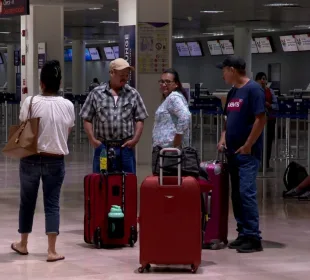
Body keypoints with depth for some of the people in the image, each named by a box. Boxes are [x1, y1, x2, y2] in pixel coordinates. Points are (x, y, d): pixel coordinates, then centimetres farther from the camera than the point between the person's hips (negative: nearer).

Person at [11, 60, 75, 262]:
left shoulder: (30, 102, -11)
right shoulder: (68, 105, -5)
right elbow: (68, 131, 6)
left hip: (31, 159, -1)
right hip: (56, 161, 1)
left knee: (27, 202, 14)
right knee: (52, 204, 5)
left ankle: (23, 244, 28)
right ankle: (52, 251, -1)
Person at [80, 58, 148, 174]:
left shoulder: (133, 94, 7)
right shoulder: (96, 93, 4)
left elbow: (140, 120, 8)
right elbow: (87, 119, 5)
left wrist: (135, 139, -4)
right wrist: (92, 139, -5)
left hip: (126, 147, 1)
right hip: (102, 146, -1)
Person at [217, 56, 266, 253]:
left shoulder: (253, 89, -11)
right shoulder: (232, 92, 14)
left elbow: (261, 119, -16)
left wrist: (247, 145, -15)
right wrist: (223, 139, 6)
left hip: (248, 152, -8)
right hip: (233, 153, 8)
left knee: (247, 193, -12)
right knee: (236, 194, 9)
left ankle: (254, 238, -9)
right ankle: (243, 234, 15)